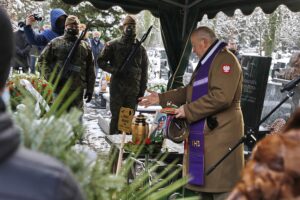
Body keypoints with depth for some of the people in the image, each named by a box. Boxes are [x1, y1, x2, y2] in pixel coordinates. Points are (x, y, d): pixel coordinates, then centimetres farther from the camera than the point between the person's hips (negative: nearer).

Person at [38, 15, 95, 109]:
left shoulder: (85, 46, 11)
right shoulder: (55, 43, 4)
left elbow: (90, 70, 11)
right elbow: (42, 60, 4)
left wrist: (90, 89, 7)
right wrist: (51, 77, -9)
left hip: (78, 91, 2)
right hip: (60, 88, -2)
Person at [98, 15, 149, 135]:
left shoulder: (140, 49, 10)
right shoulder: (113, 45, 3)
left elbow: (144, 72, 11)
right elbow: (101, 61, 3)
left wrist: (142, 92, 6)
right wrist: (115, 70, -14)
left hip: (133, 90, 3)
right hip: (117, 88, -2)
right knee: (116, 117, 2)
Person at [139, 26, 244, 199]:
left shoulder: (225, 59, -12)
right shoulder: (207, 62, 21)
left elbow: (221, 97, -25)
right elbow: (190, 91, 26)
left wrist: (188, 110, -17)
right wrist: (161, 98, 20)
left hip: (219, 133, -10)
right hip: (205, 133, 10)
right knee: (204, 184, 18)